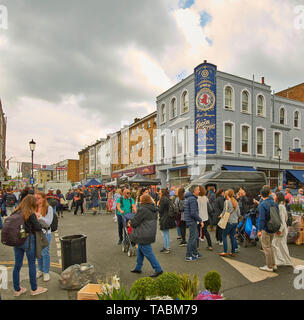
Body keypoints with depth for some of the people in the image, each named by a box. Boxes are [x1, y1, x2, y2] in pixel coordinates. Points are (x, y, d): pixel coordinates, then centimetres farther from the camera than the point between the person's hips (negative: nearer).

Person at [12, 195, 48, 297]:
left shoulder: (16, 212, 2)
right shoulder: (31, 214, -15)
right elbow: (37, 227, -14)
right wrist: (41, 224, 7)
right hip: (28, 240, -6)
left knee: (17, 265, 15)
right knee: (32, 264, 8)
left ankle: (17, 290, 28)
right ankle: (34, 289, 21)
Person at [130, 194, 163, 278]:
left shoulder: (143, 209, -20)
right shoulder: (154, 209, 7)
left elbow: (134, 222, -16)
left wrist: (131, 224, 8)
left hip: (144, 235, -9)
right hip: (151, 233, 9)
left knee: (148, 253, 0)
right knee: (140, 250, 21)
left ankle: (158, 269, 5)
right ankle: (138, 268, 32)